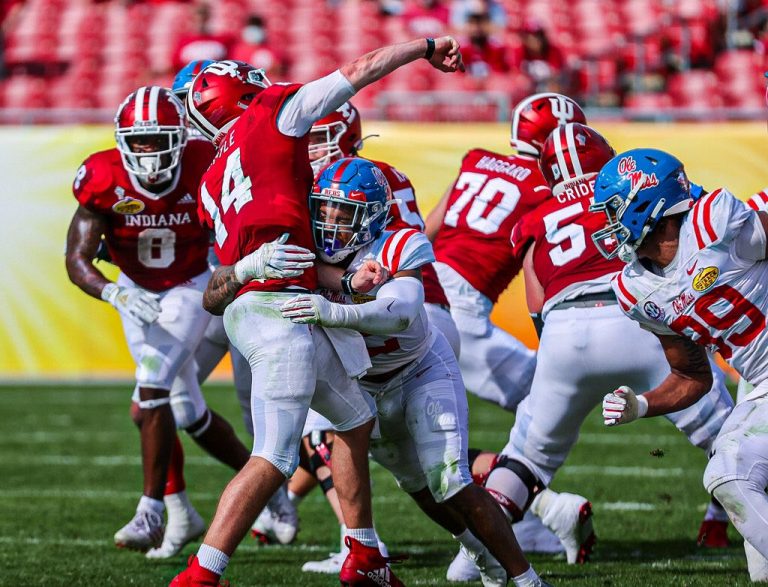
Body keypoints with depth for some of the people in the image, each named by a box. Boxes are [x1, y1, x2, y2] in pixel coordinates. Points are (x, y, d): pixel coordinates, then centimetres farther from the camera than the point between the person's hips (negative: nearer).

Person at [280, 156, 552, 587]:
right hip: (367, 387, 6)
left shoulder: (396, 250, -31)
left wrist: (337, 312, -69)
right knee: (421, 487, 20)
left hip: (424, 372, -5)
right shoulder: (312, 255, -17)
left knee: (451, 484, -18)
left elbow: (402, 312, -50)